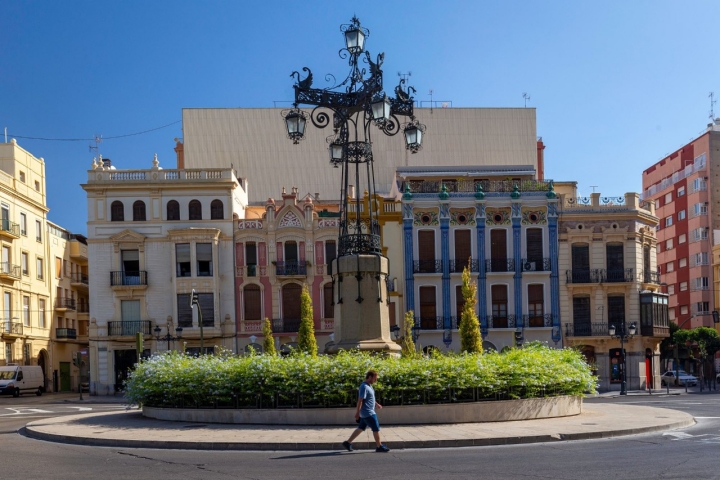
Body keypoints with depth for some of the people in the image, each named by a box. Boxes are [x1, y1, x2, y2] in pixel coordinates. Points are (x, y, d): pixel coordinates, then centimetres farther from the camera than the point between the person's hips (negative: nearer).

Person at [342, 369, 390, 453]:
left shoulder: (369, 386, 12)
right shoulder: (364, 387, -20)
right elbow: (360, 400, -22)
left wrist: (376, 404, 29)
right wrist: (357, 413, -23)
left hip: (366, 413, 10)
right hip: (368, 413, -10)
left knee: (361, 428, 14)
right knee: (376, 429, -2)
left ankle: (348, 442, 17)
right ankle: (379, 447, 8)